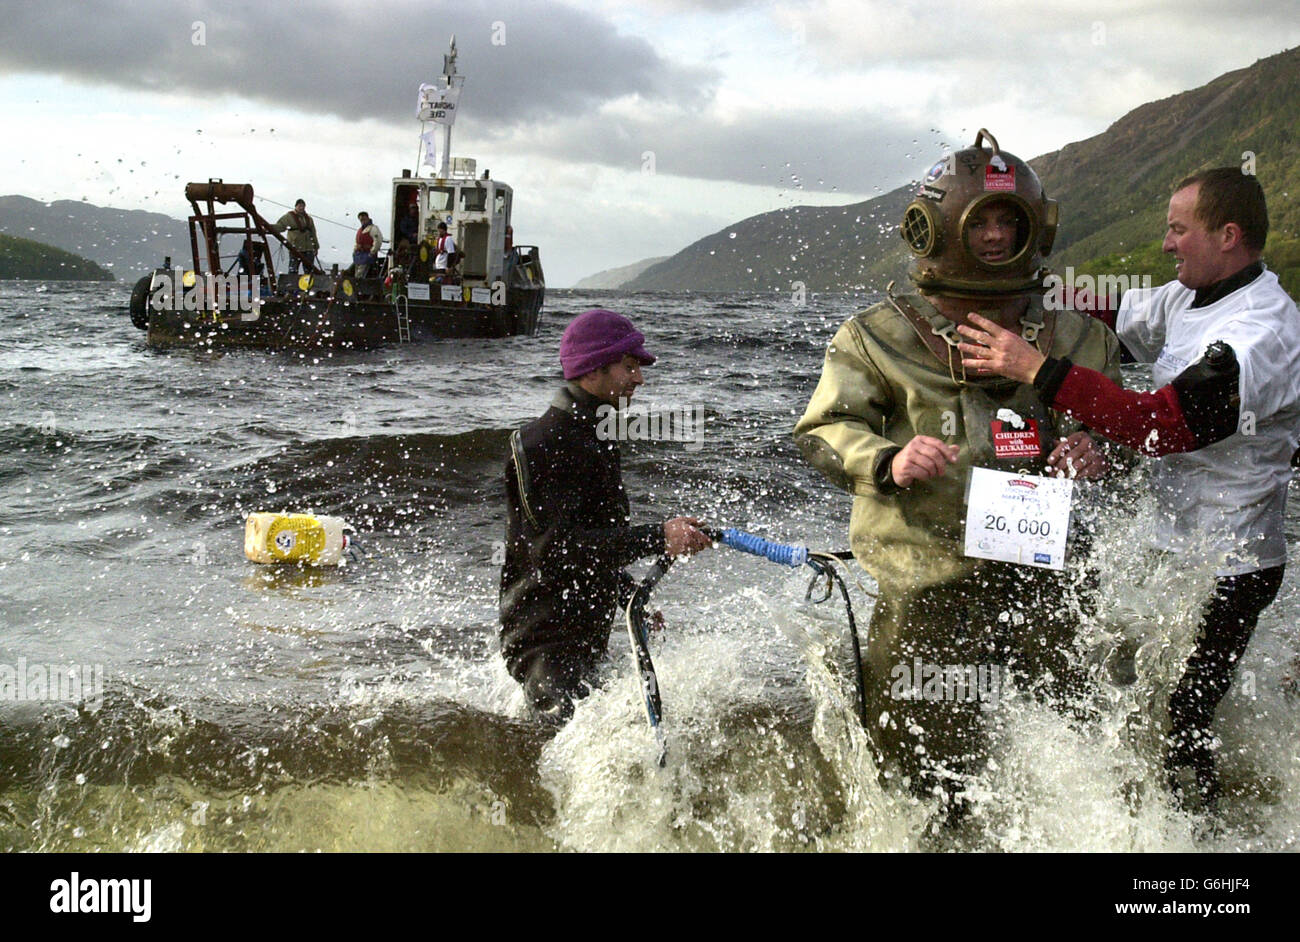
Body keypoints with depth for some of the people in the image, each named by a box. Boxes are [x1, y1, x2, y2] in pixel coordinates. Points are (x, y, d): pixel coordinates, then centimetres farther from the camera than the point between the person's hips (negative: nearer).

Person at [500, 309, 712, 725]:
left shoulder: (593, 436, 17)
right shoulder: (542, 444, -16)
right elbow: (555, 546, -27)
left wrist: (630, 596, 21)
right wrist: (656, 538, -31)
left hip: (586, 641, 10)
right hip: (543, 642, -10)